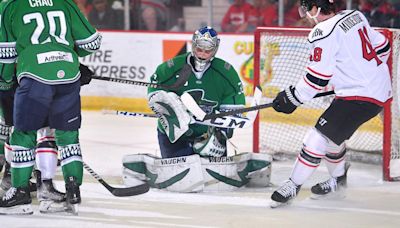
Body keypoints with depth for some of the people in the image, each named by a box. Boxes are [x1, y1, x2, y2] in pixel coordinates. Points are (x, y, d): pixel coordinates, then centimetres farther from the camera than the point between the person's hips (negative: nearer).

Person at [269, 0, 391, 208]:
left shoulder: (324, 32, -16)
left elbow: (317, 77, -15)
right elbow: (382, 46, 17)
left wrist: (292, 98, -5)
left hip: (359, 96, -9)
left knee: (321, 135, -7)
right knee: (332, 135, 22)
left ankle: (293, 186, -4)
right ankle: (338, 180, 37)